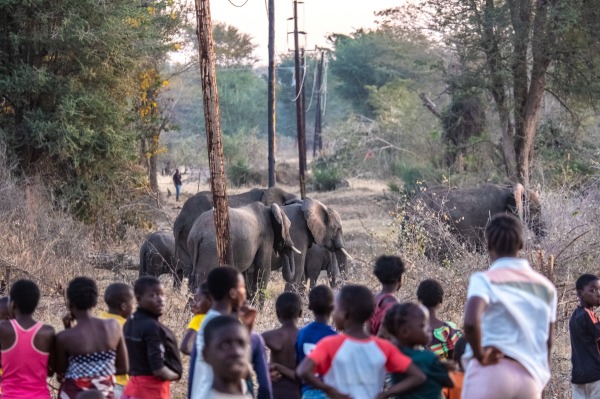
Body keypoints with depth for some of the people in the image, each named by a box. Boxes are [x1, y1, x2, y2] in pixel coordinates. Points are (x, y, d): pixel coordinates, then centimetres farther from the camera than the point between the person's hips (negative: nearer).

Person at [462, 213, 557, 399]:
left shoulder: (486, 280, -4)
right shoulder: (545, 287, 14)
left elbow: (471, 322, -22)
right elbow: (547, 341, 18)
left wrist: (479, 354, -8)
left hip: (491, 371, -5)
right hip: (530, 376, 5)